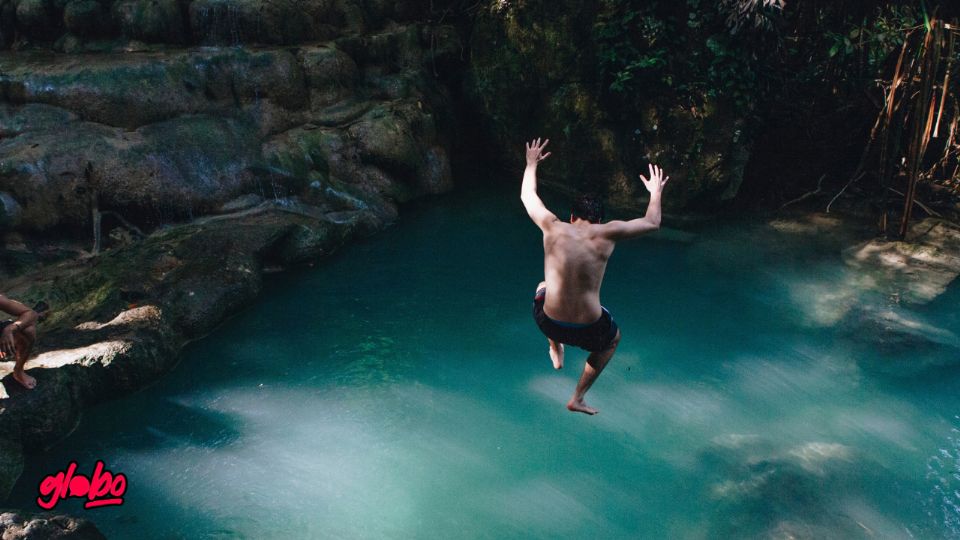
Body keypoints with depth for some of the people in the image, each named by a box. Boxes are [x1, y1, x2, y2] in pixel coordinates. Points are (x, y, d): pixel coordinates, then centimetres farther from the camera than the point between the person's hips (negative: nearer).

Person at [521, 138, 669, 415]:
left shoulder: (553, 228, -6)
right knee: (613, 338, 37)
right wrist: (655, 192, 24)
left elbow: (527, 195, 14)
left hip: (548, 323, 2)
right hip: (588, 329, -2)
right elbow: (652, 223, 6)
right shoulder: (606, 234, -9)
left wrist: (531, 164, 30)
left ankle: (556, 350, 39)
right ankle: (577, 399, 35)